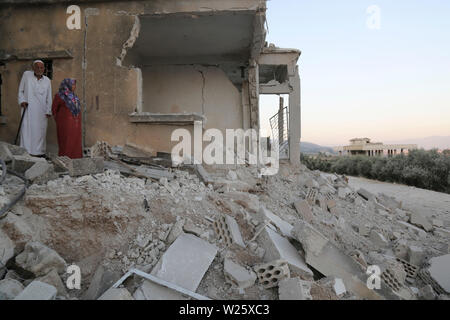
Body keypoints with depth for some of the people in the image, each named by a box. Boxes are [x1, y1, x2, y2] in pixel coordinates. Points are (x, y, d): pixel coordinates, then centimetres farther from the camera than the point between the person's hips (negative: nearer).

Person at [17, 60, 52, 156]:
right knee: (26, 129, -6)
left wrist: (48, 111, 1)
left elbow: (49, 97, 8)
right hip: (28, 109, -2)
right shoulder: (26, 75, 3)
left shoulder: (47, 80, 8)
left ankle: (40, 152, 11)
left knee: (41, 130, 3)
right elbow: (21, 90, 10)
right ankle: (26, 152, -3)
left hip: (42, 111, 2)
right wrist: (22, 101, -6)